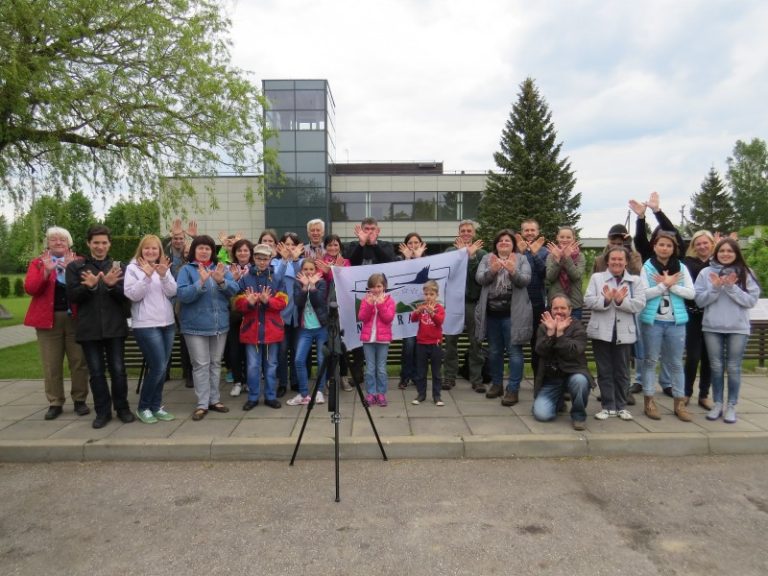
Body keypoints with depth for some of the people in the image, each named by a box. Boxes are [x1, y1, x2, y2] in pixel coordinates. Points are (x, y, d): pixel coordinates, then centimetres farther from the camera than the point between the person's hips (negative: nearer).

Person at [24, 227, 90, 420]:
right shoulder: (38, 263, 9)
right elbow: (29, 288, -6)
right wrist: (46, 271, -18)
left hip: (75, 318, 0)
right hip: (48, 319, 0)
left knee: (79, 362, 3)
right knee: (51, 365, 3)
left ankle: (79, 400, 14)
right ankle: (55, 403, 12)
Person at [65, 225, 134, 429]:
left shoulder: (119, 267, 5)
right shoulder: (75, 266, 4)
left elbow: (125, 295, -2)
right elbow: (72, 296, -3)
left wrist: (112, 285, -22)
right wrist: (89, 286, -22)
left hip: (115, 327, 0)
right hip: (89, 328, 0)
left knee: (118, 370, 5)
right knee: (96, 372, 7)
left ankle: (122, 408, 20)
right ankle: (102, 411, 19)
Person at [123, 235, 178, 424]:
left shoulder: (164, 267, 11)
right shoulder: (133, 268, -2)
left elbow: (172, 292, 0)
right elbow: (132, 295, -12)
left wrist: (163, 276, -16)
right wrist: (147, 276, -21)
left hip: (167, 323, 5)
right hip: (146, 325, -5)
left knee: (161, 367, 8)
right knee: (158, 367, -9)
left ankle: (156, 406, 19)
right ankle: (144, 407, 8)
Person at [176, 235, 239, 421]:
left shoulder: (221, 268, 5)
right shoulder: (187, 269, -3)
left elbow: (235, 289, -6)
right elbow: (182, 294, -15)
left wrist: (221, 281, -25)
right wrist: (201, 283, -28)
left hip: (220, 324, 4)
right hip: (196, 326, -3)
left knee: (216, 363, 12)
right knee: (201, 365, -1)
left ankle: (214, 400, 23)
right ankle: (202, 404, 8)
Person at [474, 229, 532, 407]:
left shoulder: (521, 259, 4)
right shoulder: (487, 258, 9)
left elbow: (525, 280, -9)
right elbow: (479, 279, -4)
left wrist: (512, 271, -28)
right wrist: (492, 270, -24)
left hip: (513, 313, -3)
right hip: (491, 313, 3)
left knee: (514, 350, -2)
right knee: (494, 350, 13)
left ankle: (513, 389, 4)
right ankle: (496, 384, 27)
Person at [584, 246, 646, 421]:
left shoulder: (636, 281, 6)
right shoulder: (596, 277, 5)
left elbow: (639, 304, -7)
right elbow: (588, 301, -6)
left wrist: (620, 301, -22)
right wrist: (605, 300, -23)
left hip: (624, 333, 0)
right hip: (601, 331, 0)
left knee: (622, 371, 10)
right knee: (604, 370, 6)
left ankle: (621, 406, 22)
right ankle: (608, 406, 15)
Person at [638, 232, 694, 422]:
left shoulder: (681, 268, 7)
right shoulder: (647, 267, -1)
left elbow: (691, 293, -2)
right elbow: (643, 294, -11)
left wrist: (670, 285, -12)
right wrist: (665, 284, -14)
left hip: (676, 322, 2)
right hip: (652, 321, -2)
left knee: (676, 363, 9)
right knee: (651, 361, 5)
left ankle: (679, 403, 17)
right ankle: (649, 401, 12)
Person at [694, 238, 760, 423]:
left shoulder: (746, 273, 0)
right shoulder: (706, 273, 1)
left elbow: (751, 300, -7)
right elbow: (699, 300, -3)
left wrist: (732, 288, -18)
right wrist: (716, 288, -16)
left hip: (738, 328, -1)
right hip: (712, 327, 1)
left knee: (733, 368, 6)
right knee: (716, 367, 9)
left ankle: (731, 406, 16)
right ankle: (718, 404, 20)